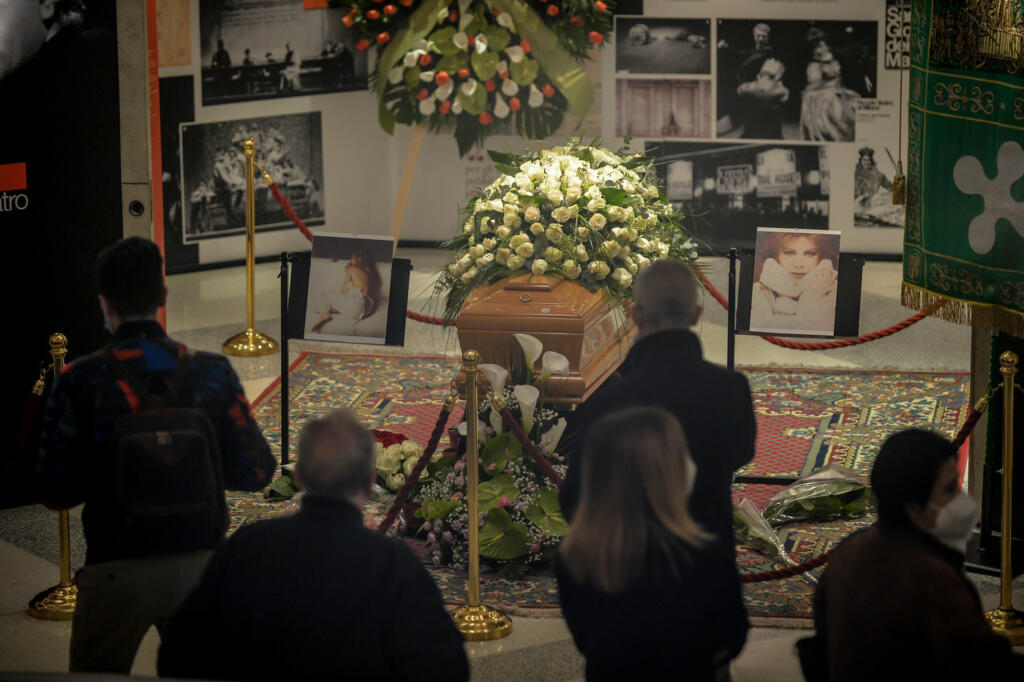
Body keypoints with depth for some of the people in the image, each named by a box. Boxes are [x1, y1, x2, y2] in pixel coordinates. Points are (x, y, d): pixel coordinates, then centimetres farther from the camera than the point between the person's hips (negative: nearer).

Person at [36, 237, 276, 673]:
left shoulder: (80, 382, -11)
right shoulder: (214, 374, -4)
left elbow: (57, 492, -8)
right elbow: (255, 472, -1)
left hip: (118, 570, -2)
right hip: (200, 566, 3)